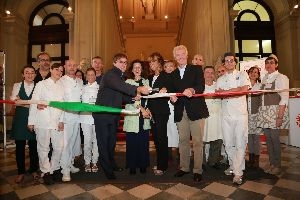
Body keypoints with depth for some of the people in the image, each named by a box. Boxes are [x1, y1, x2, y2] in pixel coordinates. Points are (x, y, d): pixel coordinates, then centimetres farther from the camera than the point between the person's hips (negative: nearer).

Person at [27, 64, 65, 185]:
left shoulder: (62, 86, 12)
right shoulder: (41, 84, 3)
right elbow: (34, 102, 2)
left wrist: (62, 121, 0)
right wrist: (31, 121, 0)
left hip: (57, 122, 3)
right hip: (43, 121, -3)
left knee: (59, 147, 4)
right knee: (43, 148, 5)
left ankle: (54, 169, 23)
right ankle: (46, 172, 20)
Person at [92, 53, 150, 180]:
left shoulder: (120, 77, 12)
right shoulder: (110, 75, -17)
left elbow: (122, 96, 10)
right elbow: (120, 86, -39)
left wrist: (133, 98, -9)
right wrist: (138, 89, -50)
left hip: (114, 114, 9)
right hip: (102, 114, -8)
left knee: (112, 140, 20)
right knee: (103, 141, 3)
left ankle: (111, 163, 39)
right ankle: (107, 169, 19)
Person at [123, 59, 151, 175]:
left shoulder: (146, 81, 15)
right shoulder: (128, 82, 4)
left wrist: (147, 110, -4)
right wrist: (141, 108, -17)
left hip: (144, 116, 3)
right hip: (132, 116, -3)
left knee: (143, 141, 4)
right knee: (132, 142, 1)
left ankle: (143, 165, 18)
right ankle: (132, 166, 14)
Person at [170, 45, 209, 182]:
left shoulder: (196, 69, 4)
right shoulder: (173, 74, 17)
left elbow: (201, 87, -9)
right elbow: (172, 91, 16)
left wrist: (192, 90, -30)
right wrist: (172, 97, -8)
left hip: (195, 110, -4)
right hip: (180, 112, 4)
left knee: (197, 141, 0)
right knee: (183, 140, 12)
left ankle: (197, 170, 12)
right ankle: (184, 167, 26)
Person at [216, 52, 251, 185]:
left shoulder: (242, 74, 7)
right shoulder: (220, 79, 18)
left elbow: (244, 89, -9)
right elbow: (217, 94, 4)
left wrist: (226, 91, -5)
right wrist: (235, 91, -12)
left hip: (240, 113, -3)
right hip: (226, 114, 4)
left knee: (240, 143, -5)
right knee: (228, 143, 8)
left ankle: (238, 173, 1)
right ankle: (233, 166, 26)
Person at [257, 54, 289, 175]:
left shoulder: (281, 78, -4)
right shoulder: (264, 79, 15)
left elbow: (284, 98, -11)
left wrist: (280, 116, -17)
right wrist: (261, 110, 5)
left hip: (276, 111, -6)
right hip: (264, 112, 6)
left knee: (275, 139, -3)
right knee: (268, 139, 9)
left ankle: (277, 166, 13)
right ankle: (271, 163, 21)